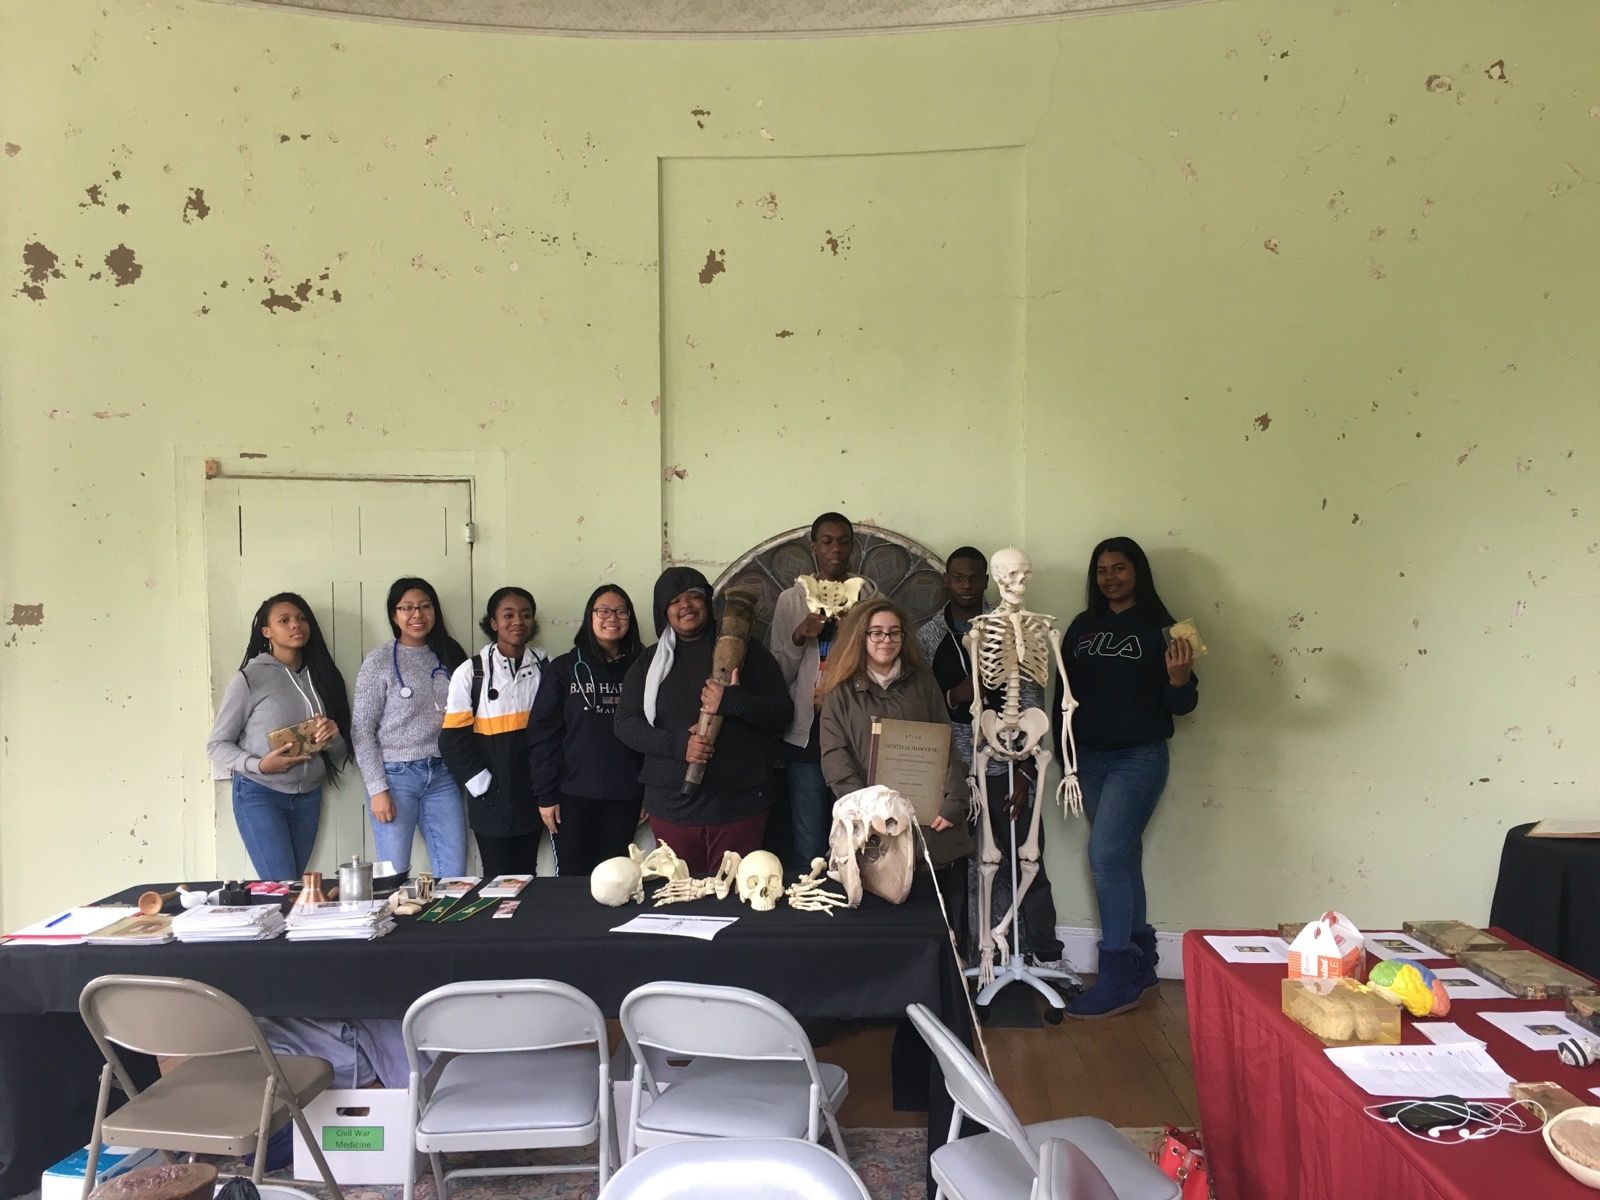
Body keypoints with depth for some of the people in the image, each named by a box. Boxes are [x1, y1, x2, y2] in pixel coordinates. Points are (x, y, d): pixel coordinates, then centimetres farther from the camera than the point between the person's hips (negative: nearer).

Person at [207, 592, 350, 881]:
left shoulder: (320, 676, 7)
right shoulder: (249, 678, -7)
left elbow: (340, 752, 11)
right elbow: (217, 744, -4)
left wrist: (332, 736, -11)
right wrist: (259, 765, -20)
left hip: (308, 797, 5)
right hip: (259, 795, -5)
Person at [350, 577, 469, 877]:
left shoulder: (449, 655, 8)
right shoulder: (380, 660, -3)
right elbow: (361, 730, -5)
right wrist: (377, 789, -10)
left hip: (443, 776, 4)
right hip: (396, 776, -4)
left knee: (455, 876, 4)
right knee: (394, 877, 0)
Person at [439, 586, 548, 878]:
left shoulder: (544, 667, 3)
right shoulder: (470, 672, -5)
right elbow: (453, 739, -6)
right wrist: (483, 786, -9)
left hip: (532, 794, 2)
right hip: (492, 797, -2)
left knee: (526, 876, 10)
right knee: (498, 878, 5)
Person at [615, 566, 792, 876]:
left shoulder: (746, 650, 5)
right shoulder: (649, 662, 10)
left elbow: (783, 712, 0)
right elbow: (626, 724, 4)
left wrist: (734, 702, -18)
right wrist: (677, 744, -13)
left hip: (740, 802, -1)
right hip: (673, 805, 2)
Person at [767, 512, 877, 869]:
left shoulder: (870, 597, 7)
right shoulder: (791, 599, 5)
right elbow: (777, 675, 3)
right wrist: (798, 638, -14)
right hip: (807, 734, 0)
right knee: (808, 843, 2)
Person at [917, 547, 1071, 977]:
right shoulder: (926, 637, 6)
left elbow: (1031, 703, 0)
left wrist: (1025, 770, -7)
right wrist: (954, 696, -15)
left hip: (1004, 764, -1)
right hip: (950, 769, 1)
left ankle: (1046, 953, 17)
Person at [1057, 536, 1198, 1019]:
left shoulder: (1158, 627, -5)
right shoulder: (1082, 626, 9)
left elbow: (1179, 705, -6)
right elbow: (1065, 693, 12)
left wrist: (1180, 678, -26)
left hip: (1139, 758, -5)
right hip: (1090, 758, 5)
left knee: (1107, 855, -13)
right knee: (1123, 856, 12)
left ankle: (1117, 978, -5)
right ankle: (1140, 961, 24)